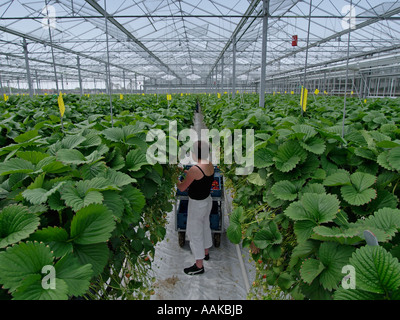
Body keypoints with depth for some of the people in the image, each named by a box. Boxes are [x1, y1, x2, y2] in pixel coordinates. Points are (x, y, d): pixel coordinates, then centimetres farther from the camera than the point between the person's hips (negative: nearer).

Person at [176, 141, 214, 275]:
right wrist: (185, 171, 16)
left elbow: (182, 188, -17)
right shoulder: (210, 165, -4)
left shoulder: (195, 169, -29)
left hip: (197, 205, -8)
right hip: (207, 200, 8)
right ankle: (206, 253, 48)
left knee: (194, 233, 8)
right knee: (205, 226, 26)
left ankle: (199, 266, 21)